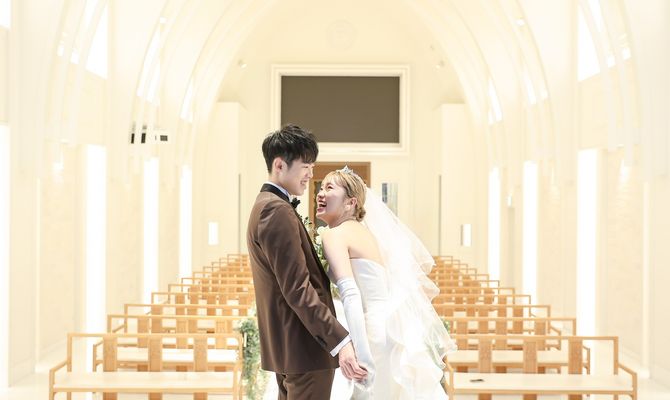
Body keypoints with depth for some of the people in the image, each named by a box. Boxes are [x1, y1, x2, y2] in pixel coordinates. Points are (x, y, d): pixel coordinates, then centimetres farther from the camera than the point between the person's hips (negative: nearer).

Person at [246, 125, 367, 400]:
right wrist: (340, 341, -28)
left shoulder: (265, 205, 16)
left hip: (285, 346, 11)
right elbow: (297, 288, -24)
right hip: (305, 346, -11)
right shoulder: (277, 210, -17)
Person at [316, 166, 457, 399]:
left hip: (381, 331, -8)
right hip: (398, 325, 8)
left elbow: (351, 294, -22)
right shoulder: (365, 231, 16)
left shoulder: (334, 234, -9)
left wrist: (360, 354, -28)